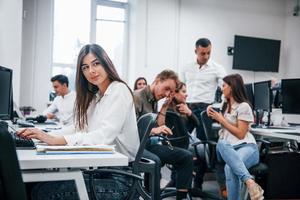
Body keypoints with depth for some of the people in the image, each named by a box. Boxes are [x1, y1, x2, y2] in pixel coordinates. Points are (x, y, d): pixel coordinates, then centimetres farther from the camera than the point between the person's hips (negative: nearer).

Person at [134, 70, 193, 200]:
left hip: (147, 143, 8)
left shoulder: (154, 101, 15)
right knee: (155, 161, -38)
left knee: (186, 156, -2)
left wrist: (164, 107, 4)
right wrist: (153, 130, -32)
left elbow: (158, 127, 8)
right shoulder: (137, 97, -10)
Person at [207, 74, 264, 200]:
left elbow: (240, 134, -9)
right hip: (227, 147, 5)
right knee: (221, 145, -37)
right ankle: (250, 182, -50)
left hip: (246, 147, -5)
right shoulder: (225, 105, 22)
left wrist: (221, 119, -6)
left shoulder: (244, 106, -3)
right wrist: (213, 113, 14)